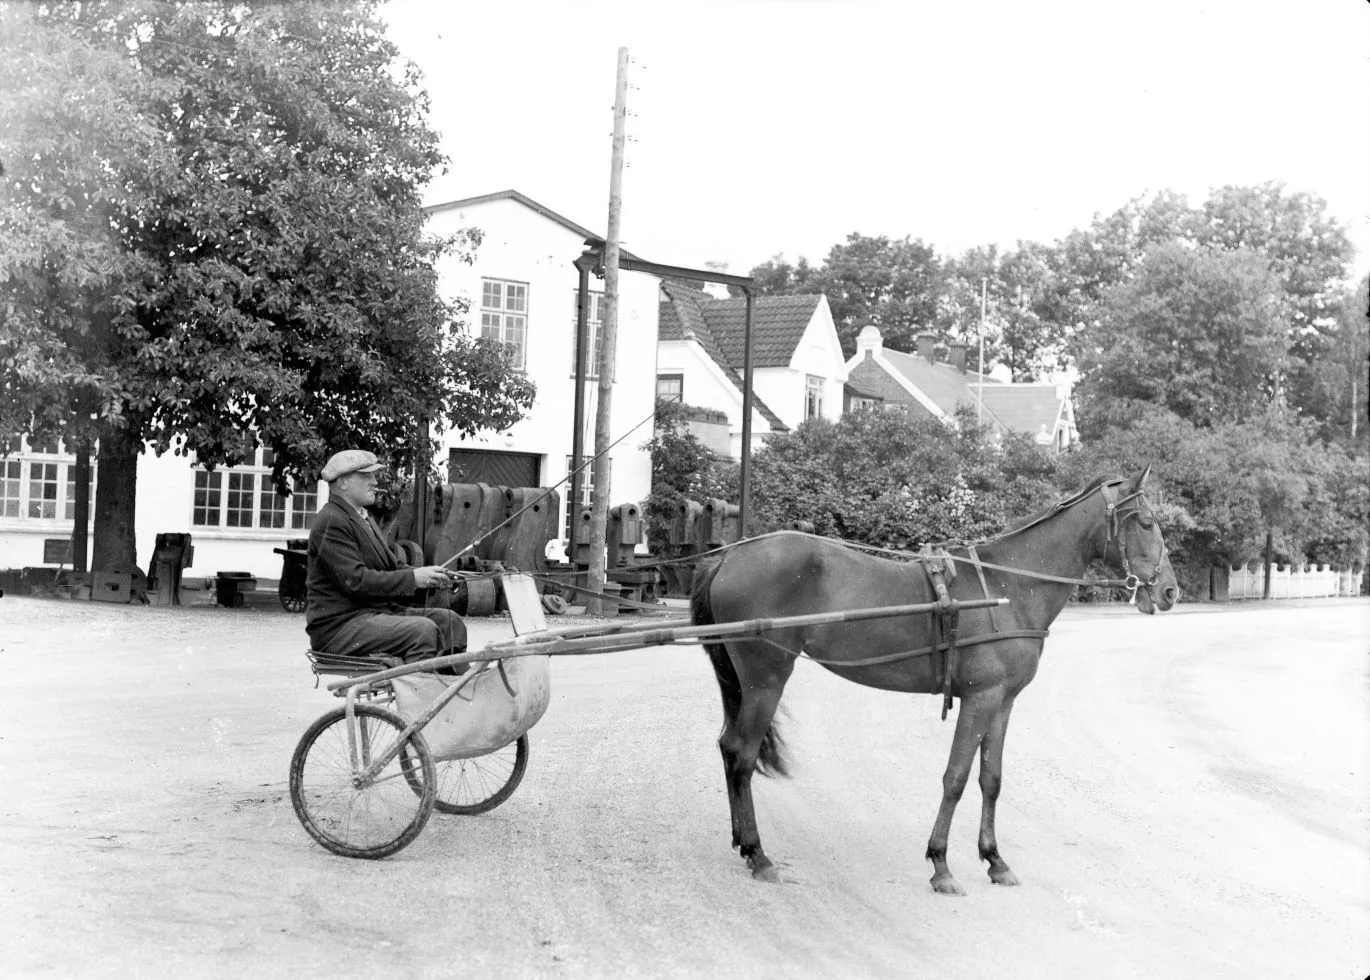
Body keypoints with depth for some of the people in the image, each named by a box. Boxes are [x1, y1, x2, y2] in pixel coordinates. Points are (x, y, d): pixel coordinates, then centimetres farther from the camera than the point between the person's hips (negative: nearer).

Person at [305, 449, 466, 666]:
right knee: (423, 629, -27)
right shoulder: (331, 522, -13)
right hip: (340, 625, -10)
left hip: (377, 611, 10)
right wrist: (413, 577, -21)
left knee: (449, 621, -2)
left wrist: (431, 576, -1)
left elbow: (393, 566, 18)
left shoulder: (363, 518, 19)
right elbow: (356, 580, -22)